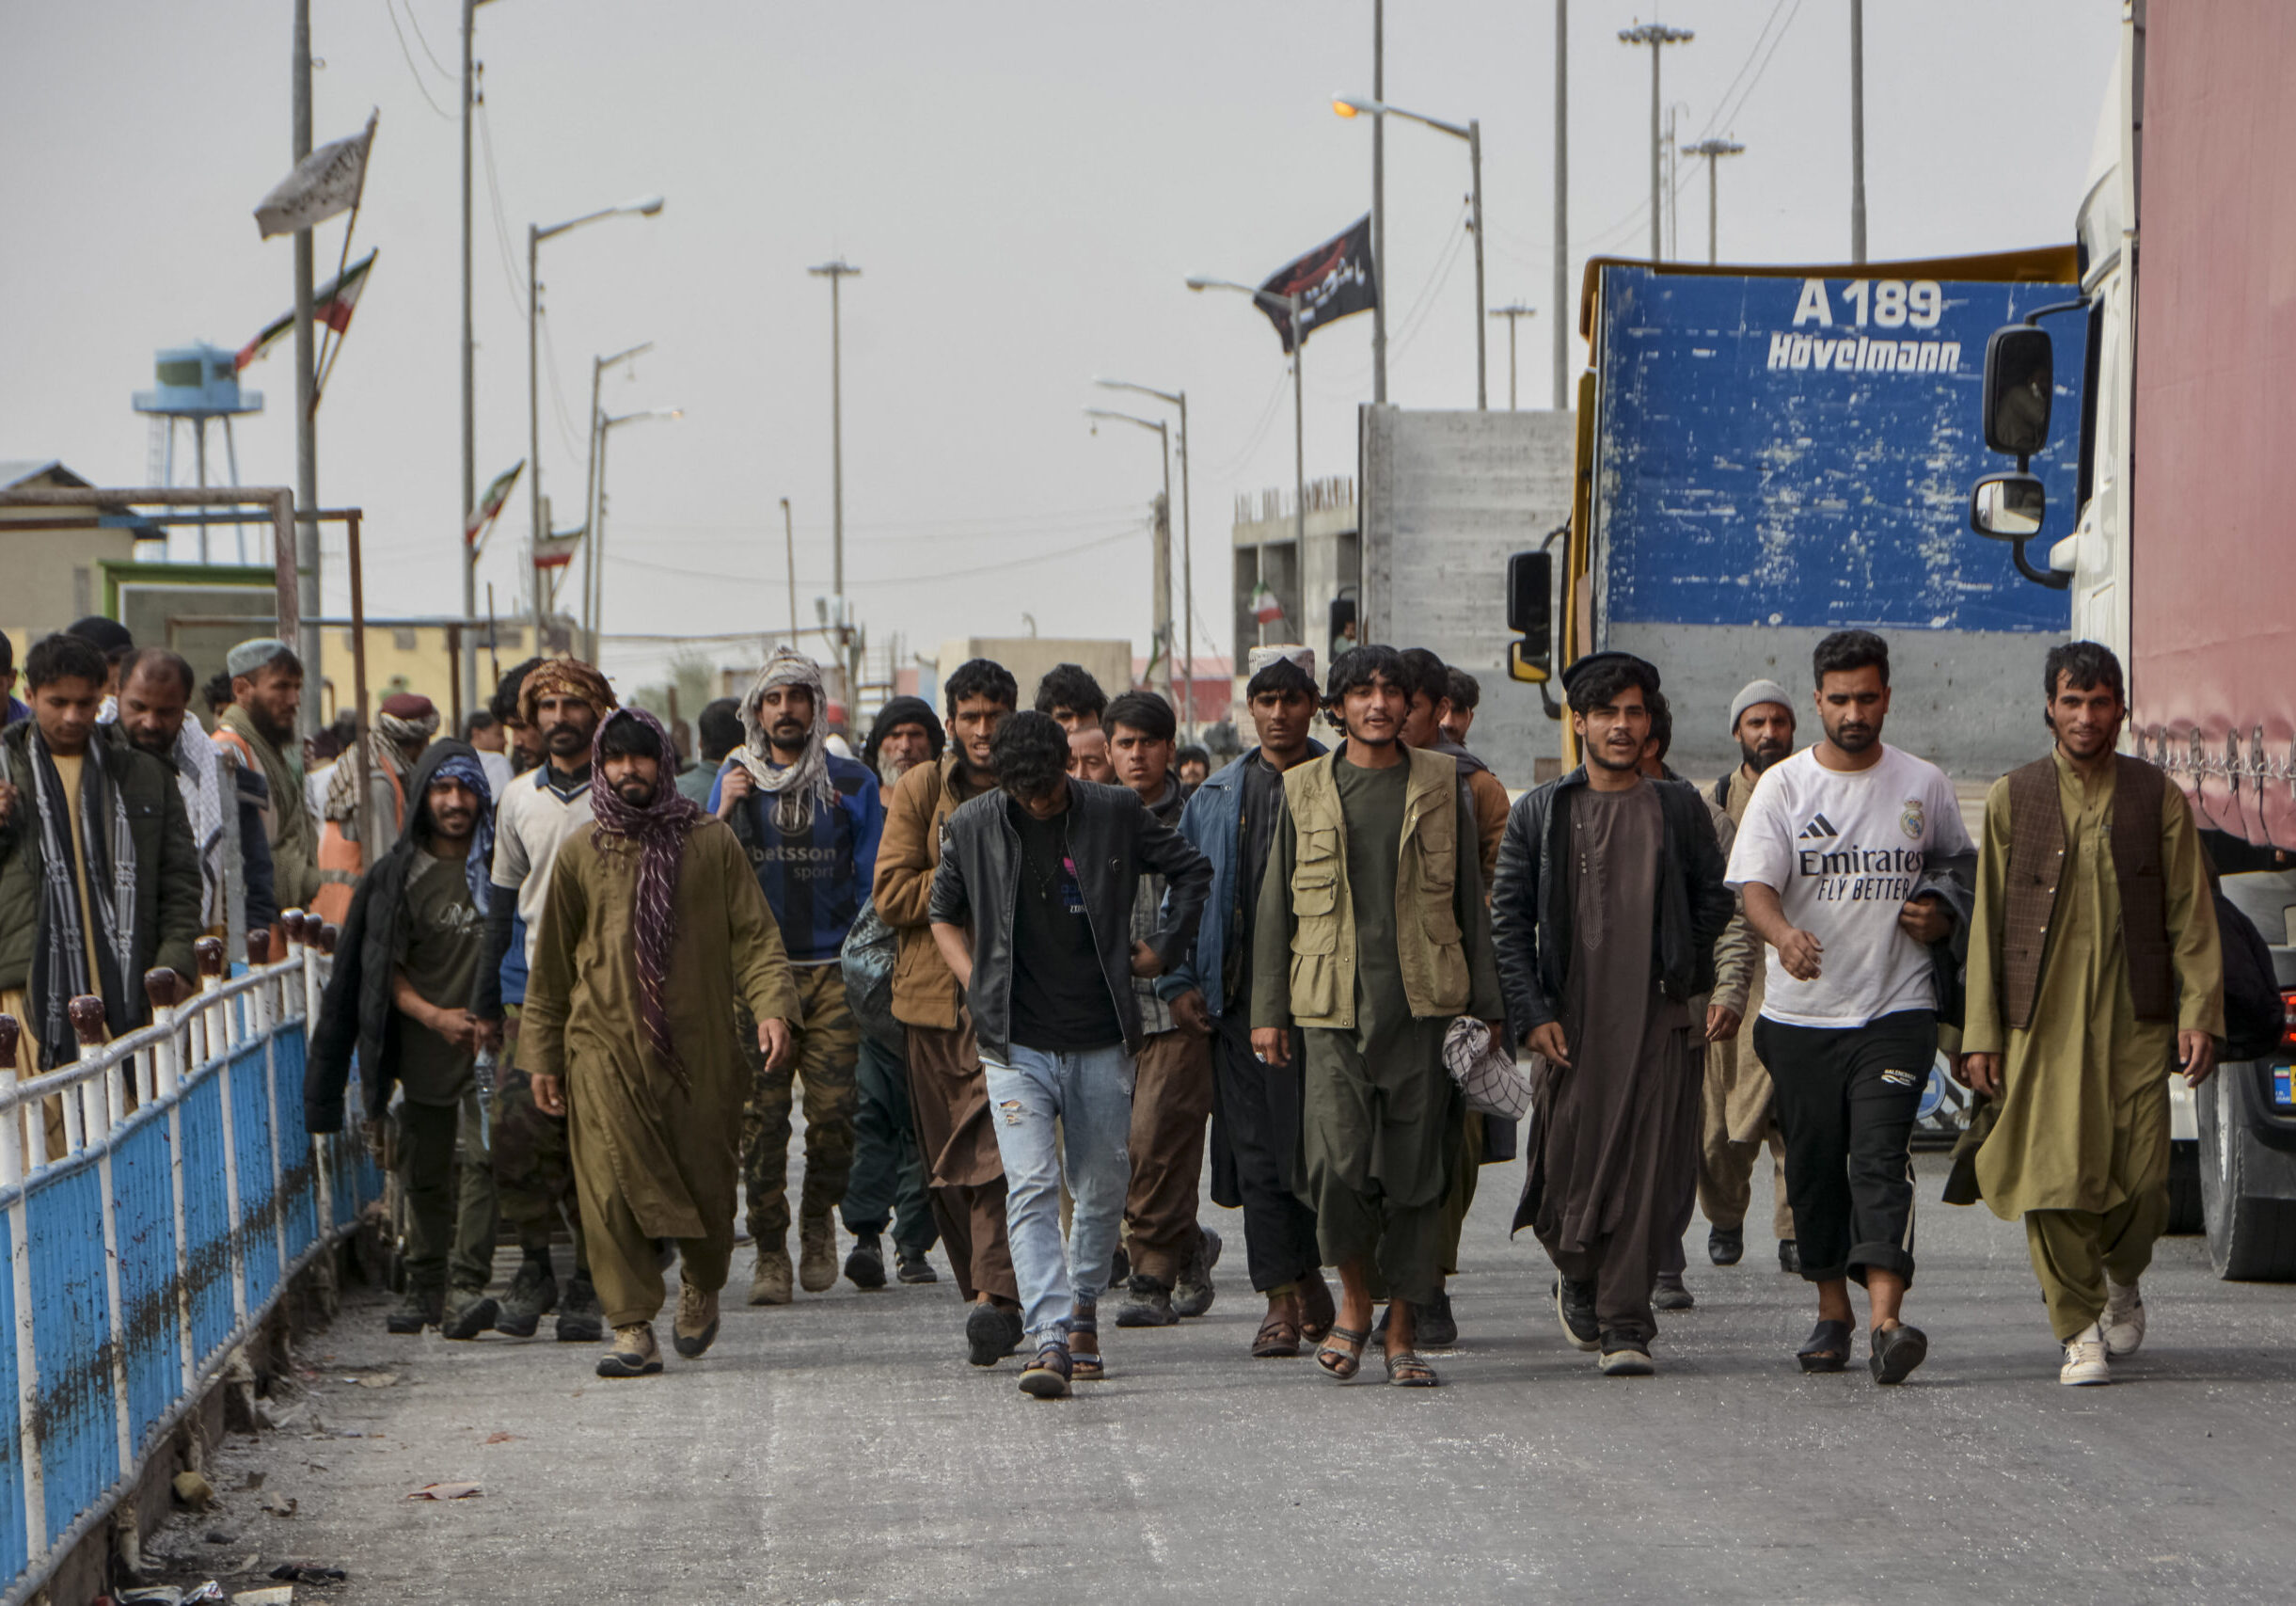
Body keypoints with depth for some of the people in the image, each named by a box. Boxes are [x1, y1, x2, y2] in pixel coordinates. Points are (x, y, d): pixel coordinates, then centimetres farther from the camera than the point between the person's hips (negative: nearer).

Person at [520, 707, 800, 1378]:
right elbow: (552, 963, 14)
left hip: (699, 1045, 0)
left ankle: (701, 1288, 33)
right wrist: (542, 1054, 12)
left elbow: (754, 934, 3)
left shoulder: (710, 842, 5)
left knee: (707, 1188, 4)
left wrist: (772, 1006, -13)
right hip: (605, 1046, 0)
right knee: (613, 1190, -10)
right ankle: (632, 1330, -6)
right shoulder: (580, 854, 8)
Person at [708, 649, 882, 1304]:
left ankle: (819, 1219, 18)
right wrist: (723, 815, -6)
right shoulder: (736, 779, 10)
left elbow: (874, 881, 9)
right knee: (760, 1115, -5)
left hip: (832, 972, -1)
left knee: (833, 1111, -7)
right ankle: (769, 1252, 3)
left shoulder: (851, 783, 7)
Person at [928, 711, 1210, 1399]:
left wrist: (1161, 948, 9)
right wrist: (975, 983, 5)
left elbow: (1192, 871, 15)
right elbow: (944, 914, 17)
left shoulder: (1115, 814, -1)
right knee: (1031, 1188, -14)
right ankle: (1049, 1341, -21)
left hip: (1101, 1043, 1)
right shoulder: (974, 827, 0)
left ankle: (1082, 1306, 33)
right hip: (1016, 1044, -1)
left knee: (1103, 1188, 9)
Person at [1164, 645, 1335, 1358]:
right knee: (1259, 1151, 0)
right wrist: (1177, 982, 5)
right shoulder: (1215, 797, 13)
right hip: (1241, 996, 3)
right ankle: (1282, 1303, 3)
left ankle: (1308, 1273, 15)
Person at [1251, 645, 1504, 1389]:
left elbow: (1470, 899, 11)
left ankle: (1401, 1334, 10)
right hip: (1334, 1007, 0)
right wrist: (1268, 1011, 6)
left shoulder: (1441, 783, 8)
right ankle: (1354, 1302, 10)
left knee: (1416, 1174, 0)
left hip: (1423, 1005, 0)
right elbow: (1276, 905, 11)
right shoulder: (1305, 789, 8)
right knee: (1337, 1163, -14)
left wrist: (1487, 1006, 8)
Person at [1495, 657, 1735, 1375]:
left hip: (1658, 1020, 0)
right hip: (1569, 1022, 0)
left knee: (1646, 1175, -7)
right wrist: (1532, 1013, -4)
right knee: (1568, 1171, 2)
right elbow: (1508, 920, 4)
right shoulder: (1538, 814, 7)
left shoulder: (1680, 809, 9)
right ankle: (1577, 1278, 31)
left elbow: (1717, 898, 15)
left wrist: (1680, 973, 5)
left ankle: (1625, 1325, -2)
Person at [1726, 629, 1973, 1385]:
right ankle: (1831, 1311, 23)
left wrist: (1940, 914, 1)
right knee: (1814, 1167, 8)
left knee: (1880, 1158, -15)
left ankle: (1887, 1319, -25)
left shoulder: (1923, 784, 6)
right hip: (1801, 1013, 1)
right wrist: (1784, 934, -31)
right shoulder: (1782, 785, 2)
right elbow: (1754, 885, -9)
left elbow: (1958, 862, 23)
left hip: (1896, 1009, -1)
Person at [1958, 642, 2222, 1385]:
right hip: (2039, 1024, 0)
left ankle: (2120, 1280, 29)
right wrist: (1980, 1032, 2)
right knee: (2053, 1177, -9)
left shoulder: (2158, 799, 8)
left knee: (2141, 1182, -2)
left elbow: (2190, 913, 7)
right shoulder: (2012, 799, 7)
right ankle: (2080, 1329, 4)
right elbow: (1986, 920, 7)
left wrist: (2199, 1012, -4)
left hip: (2134, 1021, 0)